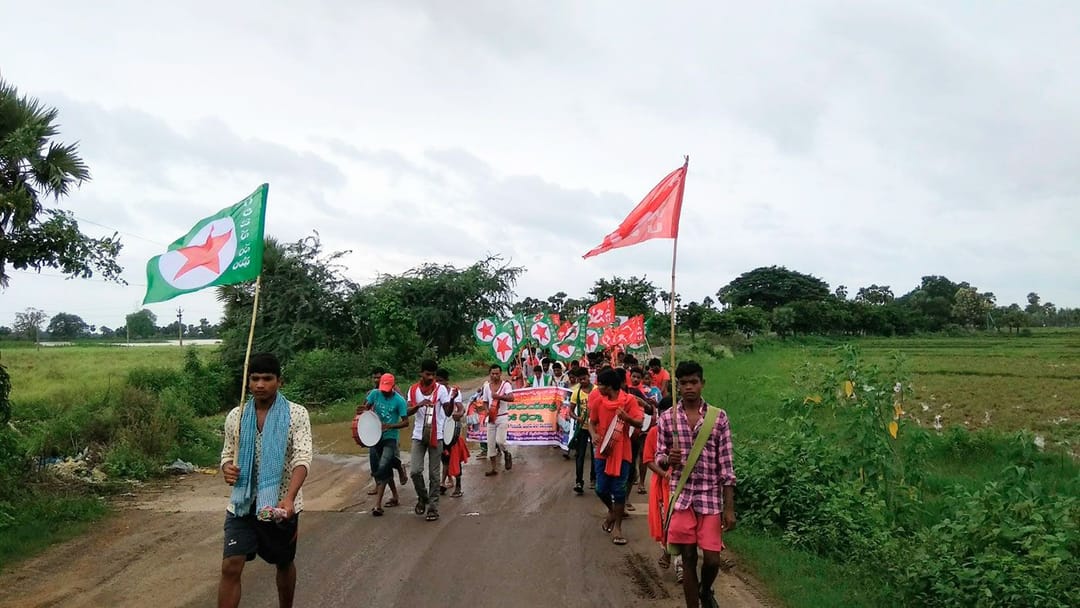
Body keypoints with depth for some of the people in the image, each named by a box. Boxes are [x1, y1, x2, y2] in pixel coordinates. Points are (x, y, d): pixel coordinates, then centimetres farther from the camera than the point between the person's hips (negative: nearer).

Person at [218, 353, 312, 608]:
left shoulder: (296, 414, -10)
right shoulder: (235, 416, 1)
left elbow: (303, 458, -19)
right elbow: (228, 452, 14)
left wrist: (289, 498, -35)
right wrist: (226, 468, -11)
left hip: (281, 504, -2)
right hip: (242, 503, 2)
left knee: (284, 564, 16)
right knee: (230, 567, -8)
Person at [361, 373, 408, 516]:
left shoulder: (399, 400, -12)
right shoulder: (375, 394, -1)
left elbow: (406, 422, -10)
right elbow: (367, 407, 10)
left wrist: (390, 426, -25)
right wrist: (361, 410, -15)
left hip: (390, 438, -5)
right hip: (375, 436, 5)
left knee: (382, 468, -16)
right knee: (386, 469, 13)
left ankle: (378, 504, -14)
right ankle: (395, 497, 29)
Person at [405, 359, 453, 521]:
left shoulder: (441, 389, -4)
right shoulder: (413, 389, 3)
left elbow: (447, 412, -10)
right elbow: (408, 412, -5)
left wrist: (452, 399, -28)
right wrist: (419, 405, -23)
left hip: (436, 435, -2)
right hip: (419, 435, 2)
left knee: (434, 474, 3)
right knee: (415, 471, -6)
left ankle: (433, 507, 11)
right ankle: (422, 497, 21)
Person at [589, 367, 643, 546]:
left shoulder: (629, 400, -8)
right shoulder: (597, 400, 0)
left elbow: (639, 423, -12)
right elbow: (592, 422, 9)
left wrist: (627, 418, -32)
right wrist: (594, 435, -11)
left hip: (622, 452, -3)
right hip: (603, 451, 3)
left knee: (619, 490, -1)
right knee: (601, 489, 5)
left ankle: (617, 527, 11)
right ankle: (612, 511, 38)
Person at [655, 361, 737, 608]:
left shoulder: (719, 417, -3)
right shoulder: (667, 418, -1)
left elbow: (726, 465, -2)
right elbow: (659, 459, 6)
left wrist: (729, 508, -4)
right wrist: (668, 459, -19)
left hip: (711, 498, 0)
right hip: (681, 497, 1)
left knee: (712, 559, 2)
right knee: (688, 559, 6)